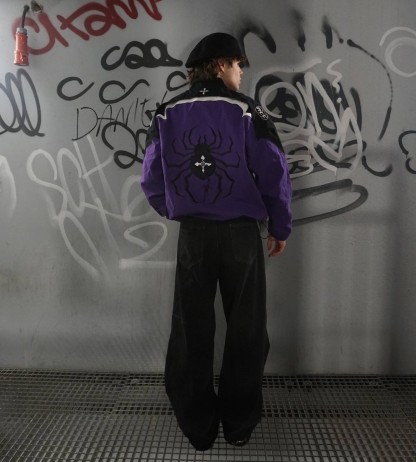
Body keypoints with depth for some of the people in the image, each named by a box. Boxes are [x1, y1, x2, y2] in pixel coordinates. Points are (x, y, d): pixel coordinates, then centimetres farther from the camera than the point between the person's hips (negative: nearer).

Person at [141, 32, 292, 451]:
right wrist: (280, 227, 5)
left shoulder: (168, 114, 3)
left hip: (192, 235, 3)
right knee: (245, 330, 13)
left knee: (192, 331, 12)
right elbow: (274, 174, -9)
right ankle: (238, 425, 24)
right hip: (241, 233, -2)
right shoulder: (246, 110, -5)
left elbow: (151, 181, 2)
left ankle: (197, 428, 24)